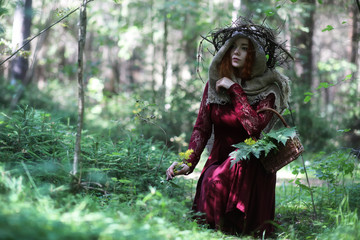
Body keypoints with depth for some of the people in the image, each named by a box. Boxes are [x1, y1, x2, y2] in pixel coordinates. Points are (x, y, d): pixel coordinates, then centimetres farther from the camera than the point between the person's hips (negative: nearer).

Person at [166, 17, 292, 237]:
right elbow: (202, 128, -1)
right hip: (219, 160, 4)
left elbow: (255, 127, -24)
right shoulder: (214, 84, 2)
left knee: (218, 180, -31)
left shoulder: (268, 89, -8)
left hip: (251, 166, -4)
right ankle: (217, 227, 14)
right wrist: (188, 163, -16)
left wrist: (235, 90, -19)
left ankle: (227, 229, -9)